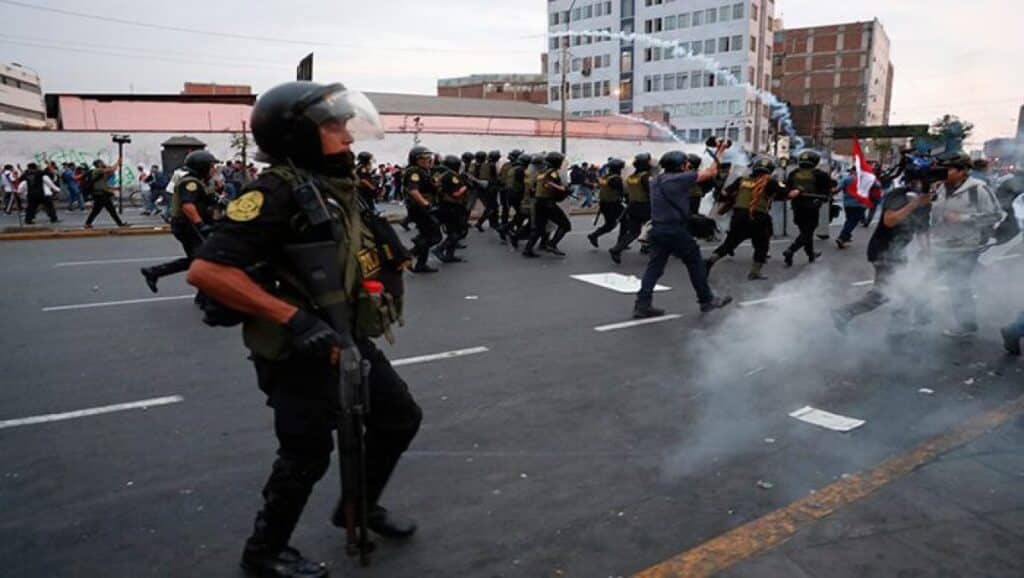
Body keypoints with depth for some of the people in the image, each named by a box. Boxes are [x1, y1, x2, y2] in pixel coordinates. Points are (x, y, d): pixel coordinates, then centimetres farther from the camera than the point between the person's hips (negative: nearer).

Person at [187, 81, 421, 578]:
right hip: (301, 352, -9)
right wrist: (295, 318, -32)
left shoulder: (336, 185, 6)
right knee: (308, 456, 5)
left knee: (400, 418, 17)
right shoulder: (279, 191, -21)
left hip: (348, 340, 9)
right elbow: (205, 270, -29)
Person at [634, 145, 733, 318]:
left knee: (655, 266, 6)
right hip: (676, 230, -6)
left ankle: (642, 305, 0)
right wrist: (718, 153, 13)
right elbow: (710, 173, -1)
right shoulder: (681, 178, -9)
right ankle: (707, 300, 20)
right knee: (695, 264, 9)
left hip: (657, 230, 7)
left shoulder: (656, 181, 12)